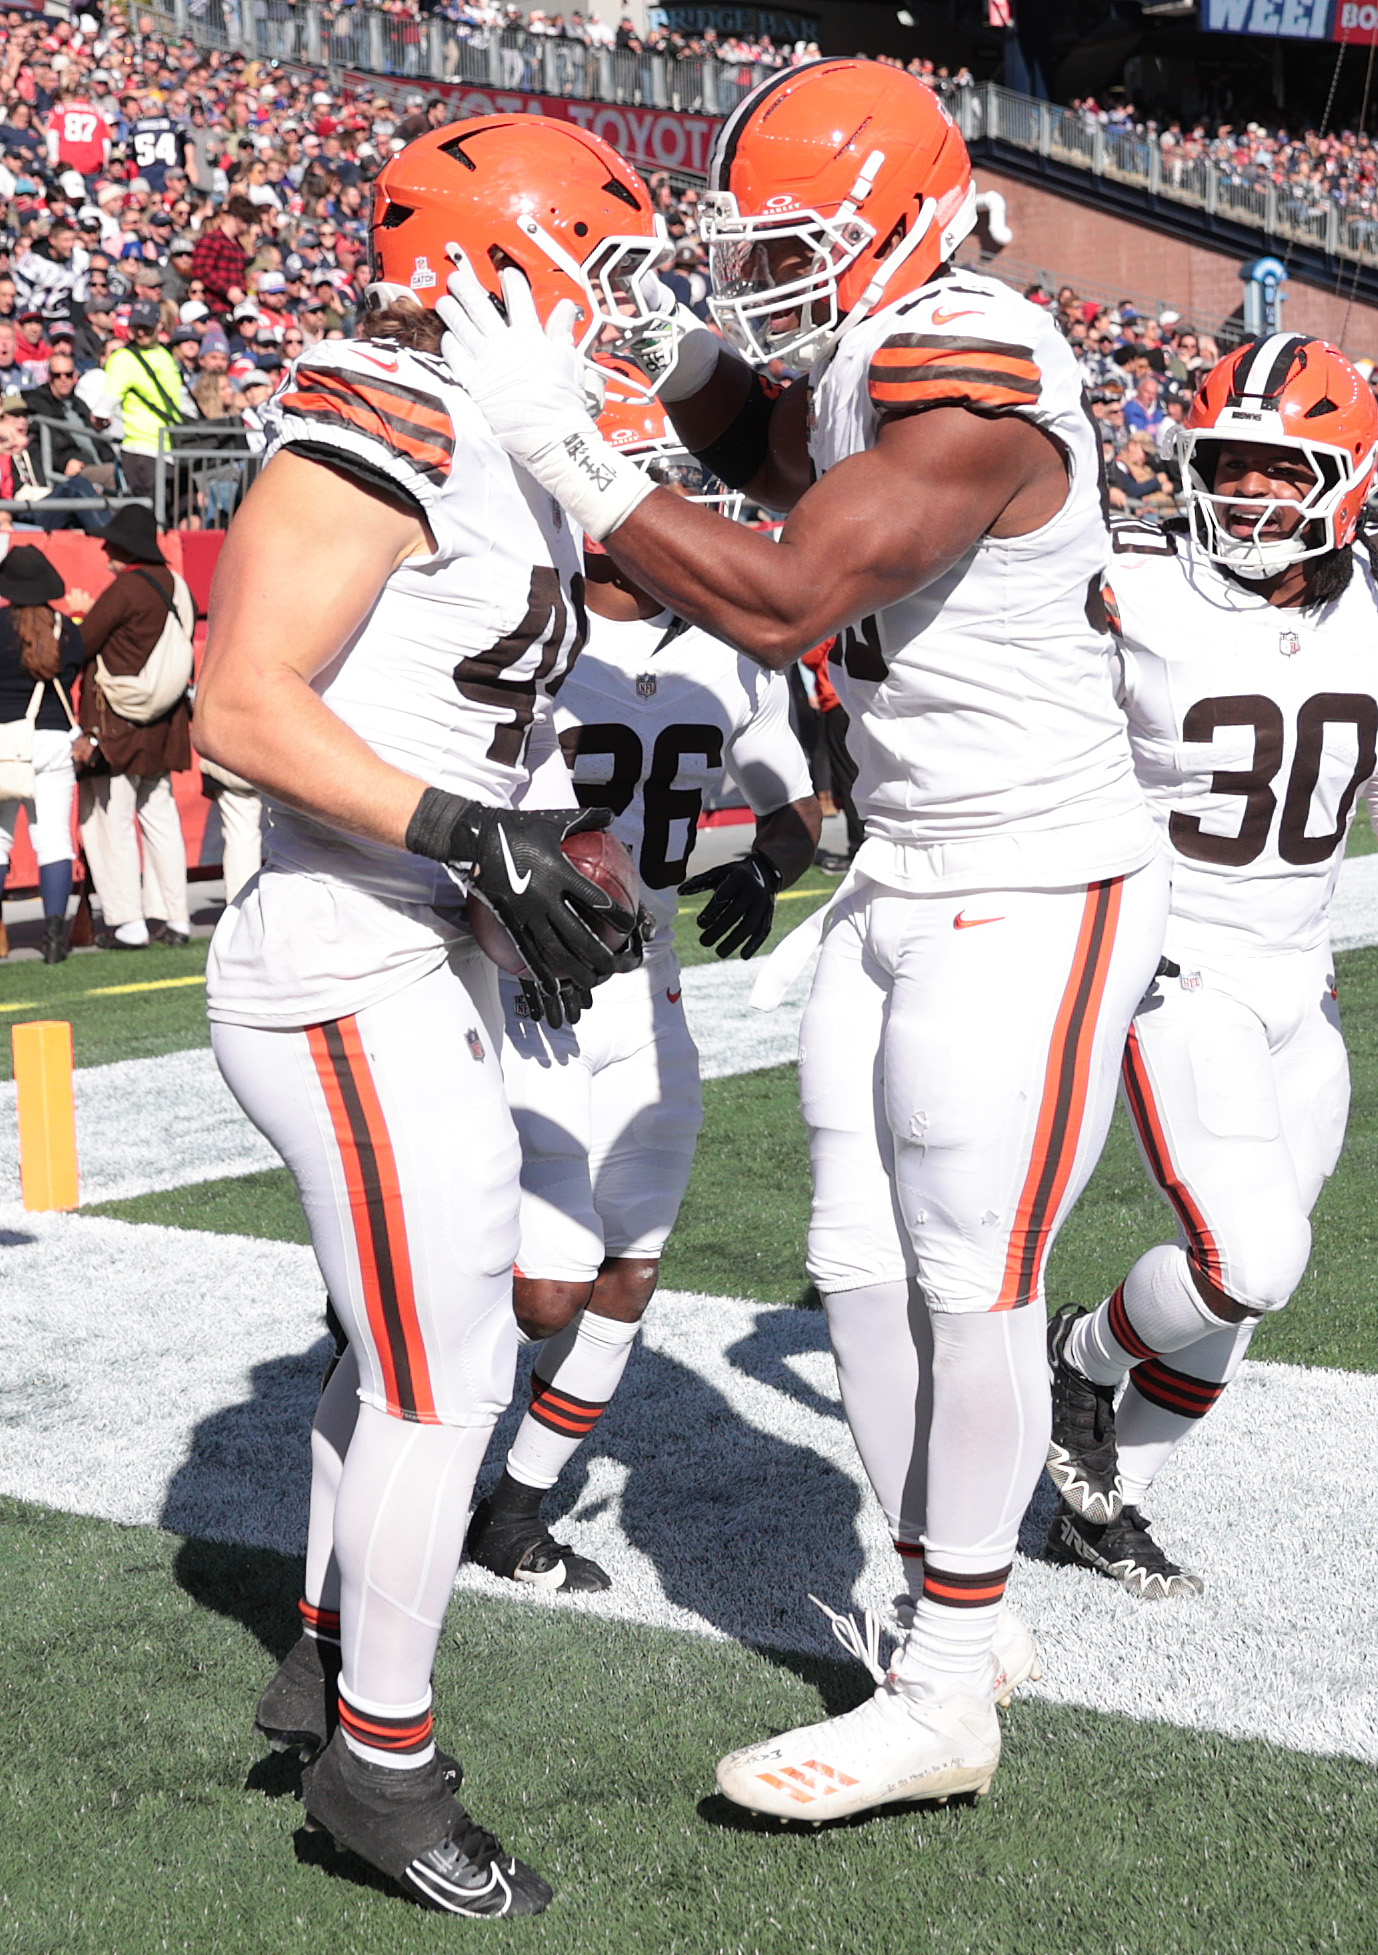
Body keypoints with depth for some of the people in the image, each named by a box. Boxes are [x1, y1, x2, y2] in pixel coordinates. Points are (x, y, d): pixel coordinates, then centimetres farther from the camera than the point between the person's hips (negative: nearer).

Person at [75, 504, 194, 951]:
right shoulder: (173, 584, 8)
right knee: (160, 814, 13)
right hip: (162, 724, 8)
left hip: (117, 723, -8)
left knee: (111, 820, -2)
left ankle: (126, 923, -2)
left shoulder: (125, 589, -15)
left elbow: (81, 643, -13)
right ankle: (172, 916, 15)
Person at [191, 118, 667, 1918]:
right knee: (443, 1372, -1)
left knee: (412, 1341, 21)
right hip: (347, 977, -10)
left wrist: (535, 888, 11)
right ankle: (380, 1759, 17)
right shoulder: (384, 428, -17)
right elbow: (244, 708, -22)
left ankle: (328, 1659, 38)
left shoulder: (505, 456, 13)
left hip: (422, 966, 10)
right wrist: (475, 836, -26)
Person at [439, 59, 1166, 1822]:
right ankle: (959, 1616, 27)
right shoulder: (868, 362, 5)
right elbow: (767, 455, 26)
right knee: (862, 1269, 11)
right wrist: (663, 338, 6)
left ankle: (943, 1704, 12)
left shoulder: (976, 383, -22)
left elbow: (781, 606, -29)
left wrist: (563, 449, -26)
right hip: (901, 885, 9)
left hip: (1038, 900, -9)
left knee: (971, 1292, -1)